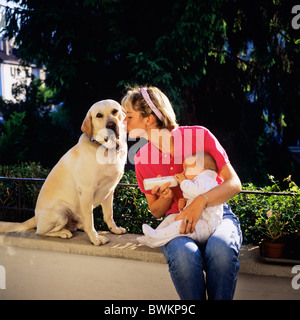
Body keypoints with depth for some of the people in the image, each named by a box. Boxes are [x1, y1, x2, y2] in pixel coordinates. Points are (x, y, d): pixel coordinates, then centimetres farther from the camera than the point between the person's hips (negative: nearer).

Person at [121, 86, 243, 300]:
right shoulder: (142, 159, 1)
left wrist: (201, 201, -28)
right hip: (176, 221, 2)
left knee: (221, 250, -37)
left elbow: (234, 183, -10)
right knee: (183, 255, -35)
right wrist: (165, 197, -13)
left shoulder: (199, 135, -9)